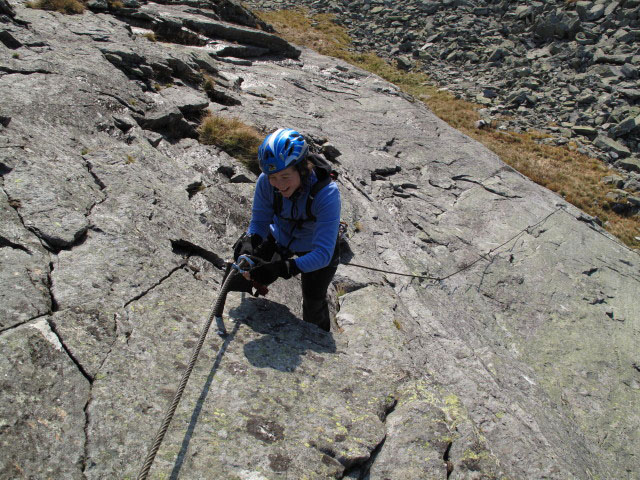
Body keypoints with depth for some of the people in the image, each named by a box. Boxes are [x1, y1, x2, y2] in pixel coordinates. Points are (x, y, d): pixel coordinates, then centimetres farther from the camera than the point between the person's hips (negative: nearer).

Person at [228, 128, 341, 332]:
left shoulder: (326, 193, -38)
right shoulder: (265, 182, -28)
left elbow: (323, 253, -40)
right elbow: (259, 223, -14)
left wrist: (282, 269, -52)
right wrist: (249, 242, -36)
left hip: (316, 250, -3)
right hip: (279, 239, 3)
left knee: (314, 304, -2)